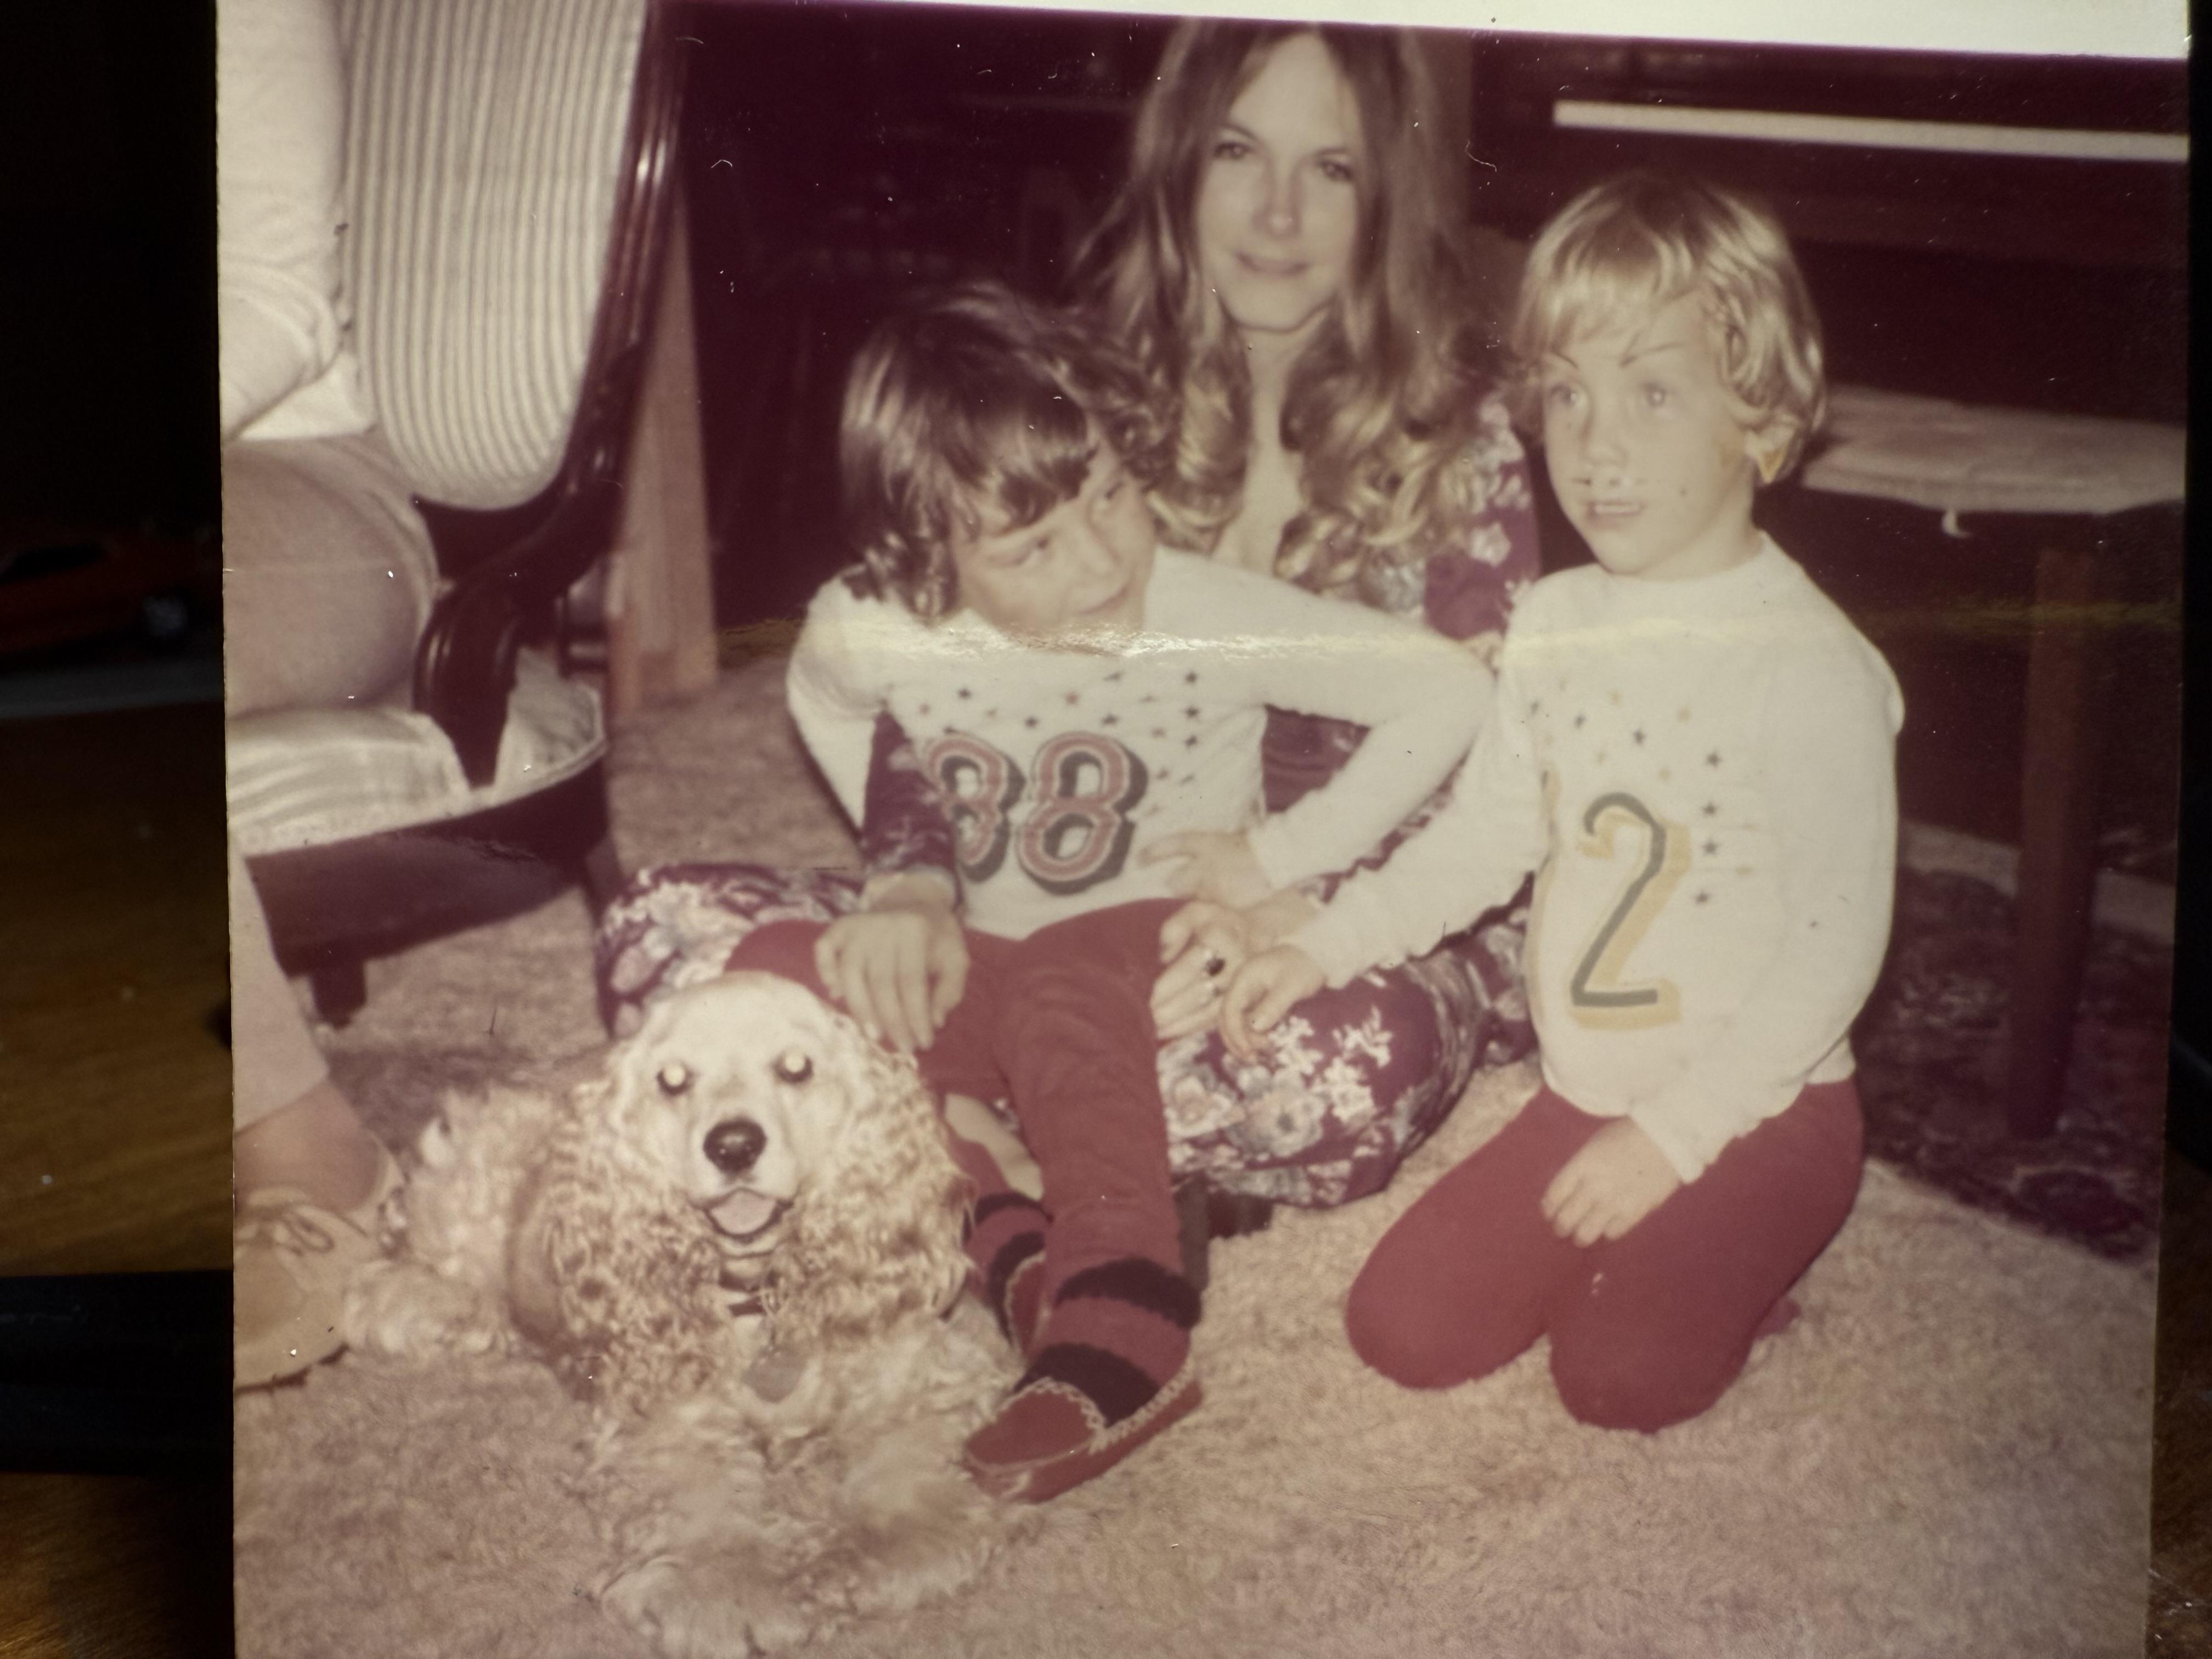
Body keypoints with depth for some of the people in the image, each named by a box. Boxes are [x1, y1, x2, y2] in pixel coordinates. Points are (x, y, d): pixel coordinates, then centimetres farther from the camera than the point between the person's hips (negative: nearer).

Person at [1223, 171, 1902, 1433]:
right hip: (1584, 1098, 6)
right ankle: (1635, 1240, 19)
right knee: (1401, 1331, 0)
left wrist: (1671, 1135, -19)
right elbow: (1486, 834, 13)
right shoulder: (1556, 625, 1)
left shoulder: (1810, 664, -19)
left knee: (1623, 1375, -22)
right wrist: (1319, 948, 6)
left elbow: (1839, 943, -18)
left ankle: (1734, 1266, 9)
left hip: (1759, 1111, -6)